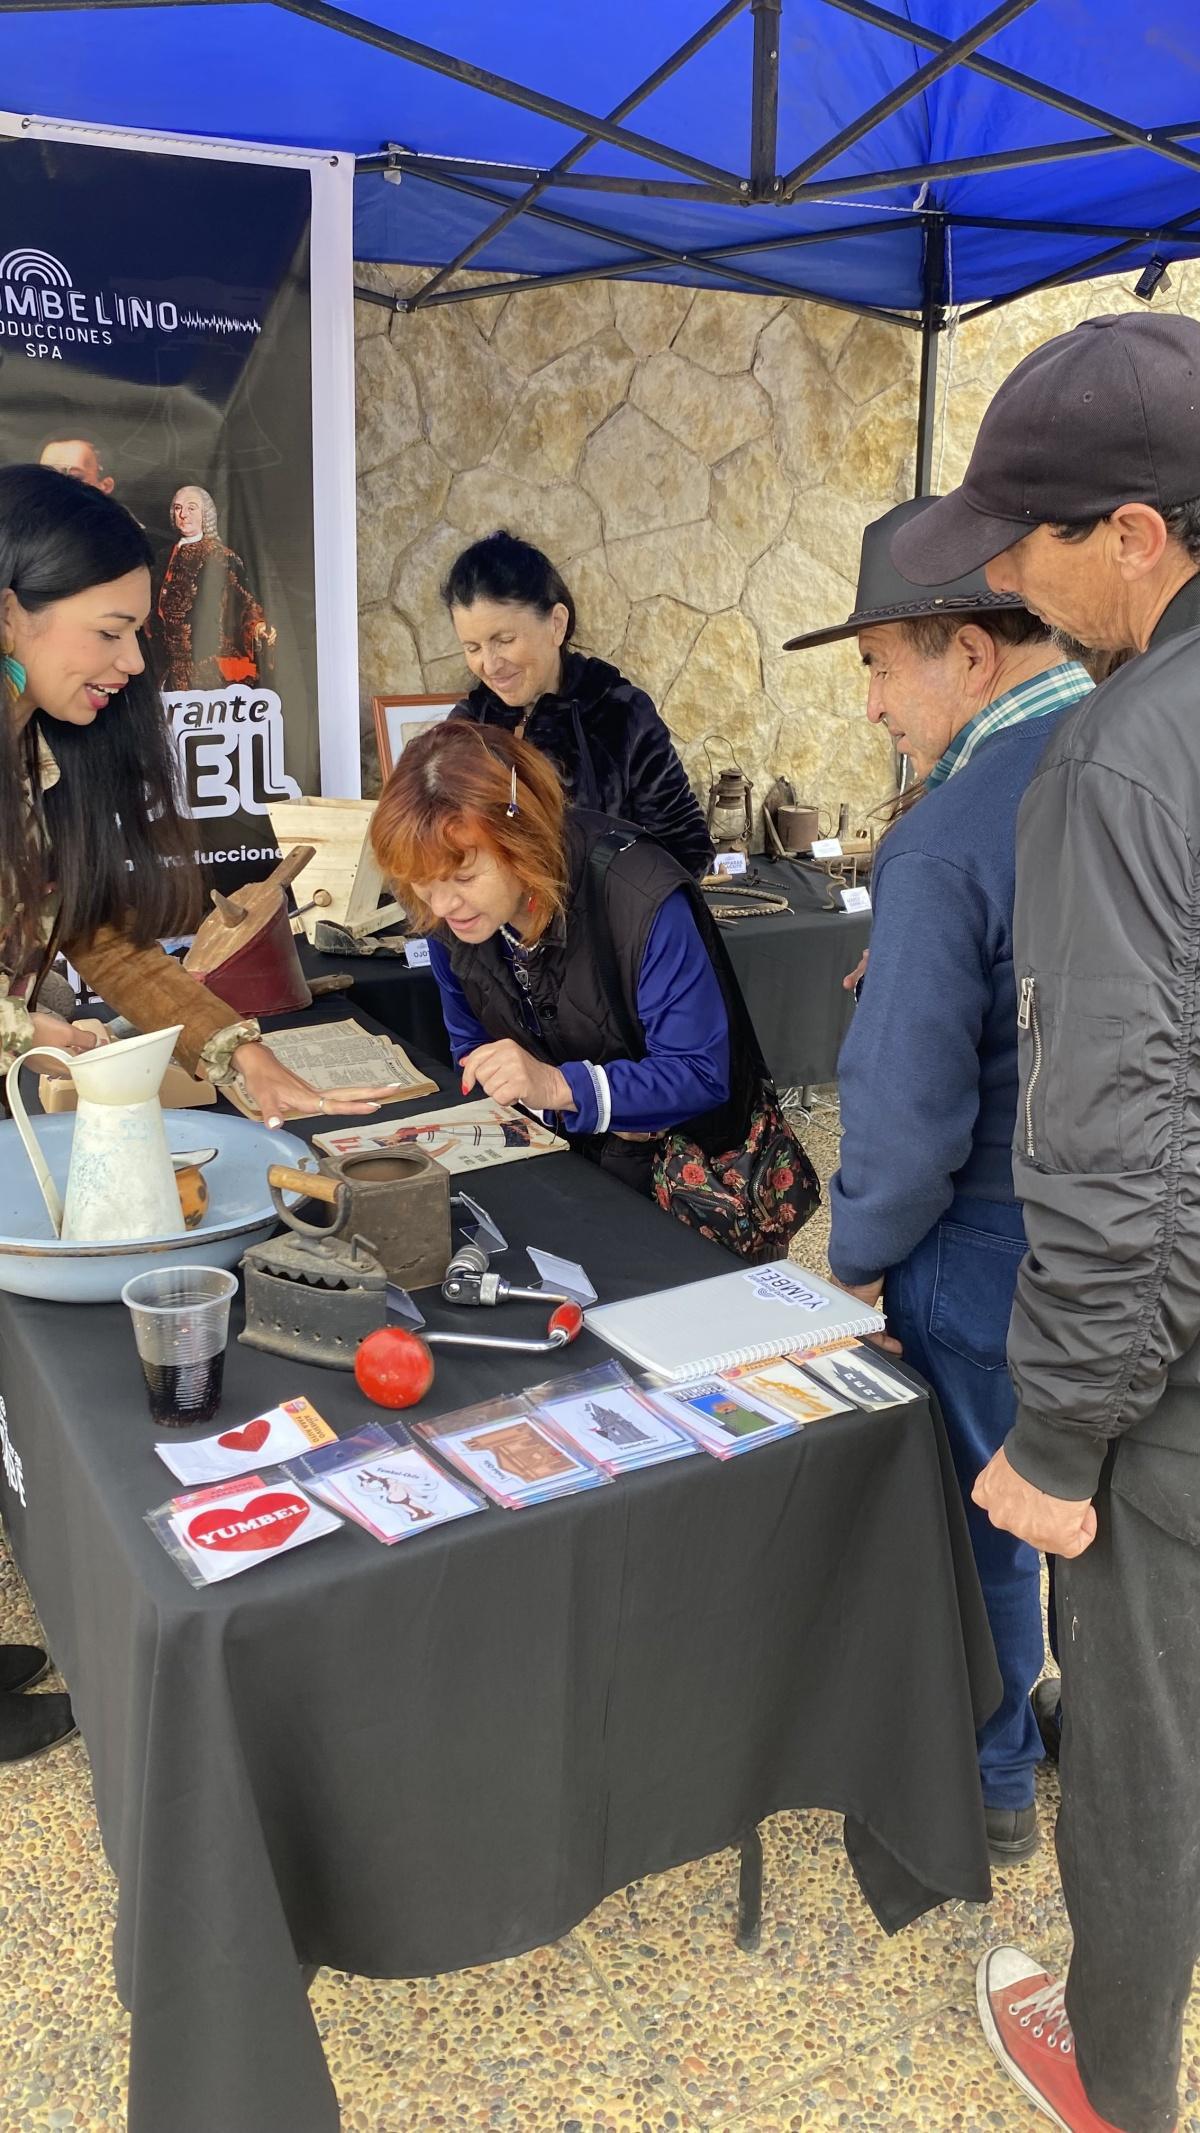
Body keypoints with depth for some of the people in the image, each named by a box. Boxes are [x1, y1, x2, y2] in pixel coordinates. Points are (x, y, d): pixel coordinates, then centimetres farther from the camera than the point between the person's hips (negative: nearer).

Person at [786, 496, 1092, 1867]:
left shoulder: (944, 844, -25)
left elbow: (909, 1114, -25)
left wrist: (859, 1252, -7)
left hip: (997, 1255, -6)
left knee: (982, 1522, 15)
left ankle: (988, 1789, 38)